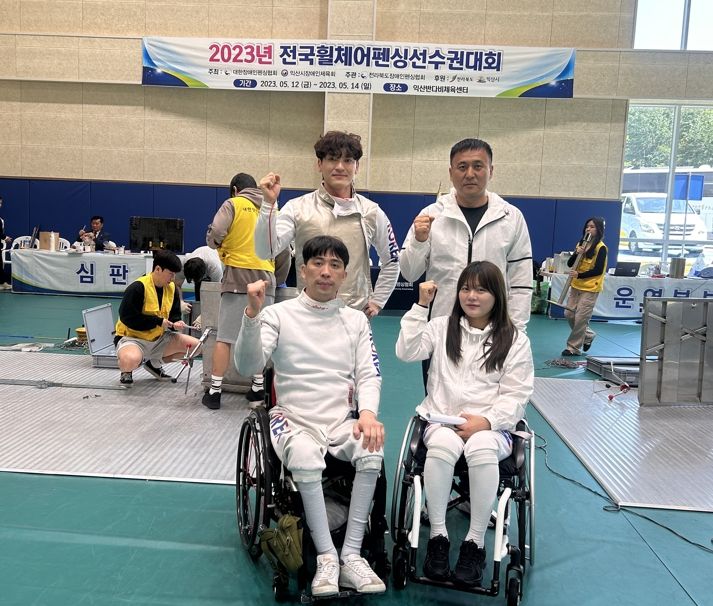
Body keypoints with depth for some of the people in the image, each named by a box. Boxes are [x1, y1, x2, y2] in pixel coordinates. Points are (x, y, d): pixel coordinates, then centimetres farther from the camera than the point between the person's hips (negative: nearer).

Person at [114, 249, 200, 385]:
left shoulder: (171, 288, 0)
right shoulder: (138, 287, -21)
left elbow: (174, 316, 9)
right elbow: (127, 317, -23)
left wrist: (176, 324, -16)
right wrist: (158, 321, -21)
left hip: (158, 339, 7)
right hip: (132, 338, -7)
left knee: (195, 346, -4)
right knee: (130, 359, -41)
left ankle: (155, 363, 14)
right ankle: (126, 372, 0)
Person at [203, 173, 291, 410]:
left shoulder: (232, 205, 2)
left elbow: (214, 235, -13)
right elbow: (284, 251, 15)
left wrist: (218, 245, 9)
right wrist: (280, 278, 26)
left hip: (238, 276, -4)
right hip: (265, 278, 4)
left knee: (224, 337, 0)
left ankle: (215, 391, 0)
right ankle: (258, 387, 17)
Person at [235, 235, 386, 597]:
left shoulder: (356, 320, 12)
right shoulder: (279, 314, 2)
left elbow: (369, 374, 2)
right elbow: (248, 366, -10)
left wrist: (368, 412, -19)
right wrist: (252, 314, -26)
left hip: (343, 420, 3)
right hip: (295, 418, -2)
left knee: (373, 452, -29)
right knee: (306, 458, -35)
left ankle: (351, 555, -16)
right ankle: (326, 557, -19)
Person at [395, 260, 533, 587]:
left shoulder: (515, 339, 6)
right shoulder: (442, 327, 11)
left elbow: (516, 395, 1)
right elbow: (406, 352, -3)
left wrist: (486, 421, -16)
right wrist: (421, 306, -5)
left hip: (491, 424, -1)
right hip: (442, 419, 1)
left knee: (482, 449, -35)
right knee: (441, 446, -34)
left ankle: (475, 542, -21)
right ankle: (437, 536, -20)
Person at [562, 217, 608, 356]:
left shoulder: (601, 248, -10)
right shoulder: (581, 244, 11)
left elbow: (598, 270, -16)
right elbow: (569, 264, 7)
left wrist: (579, 275, -22)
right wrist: (576, 253, -11)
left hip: (590, 288, -7)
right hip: (576, 285, 7)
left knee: (580, 318, -5)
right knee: (569, 314, 8)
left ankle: (574, 347, 6)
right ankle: (588, 335, 30)